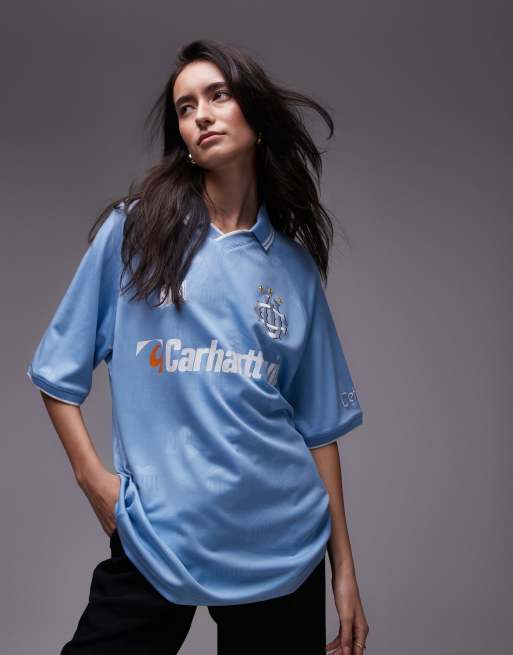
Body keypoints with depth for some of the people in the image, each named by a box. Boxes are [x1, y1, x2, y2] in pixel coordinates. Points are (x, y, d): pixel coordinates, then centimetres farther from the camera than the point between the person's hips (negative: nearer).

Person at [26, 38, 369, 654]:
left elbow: (320, 425, 8)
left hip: (281, 545, 2)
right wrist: (92, 475, -6)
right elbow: (59, 371, 5)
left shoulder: (295, 267, 6)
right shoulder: (133, 229, 1)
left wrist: (344, 568, 7)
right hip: (153, 538, -1)